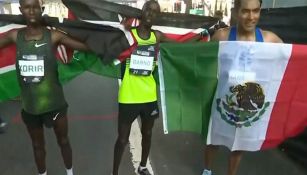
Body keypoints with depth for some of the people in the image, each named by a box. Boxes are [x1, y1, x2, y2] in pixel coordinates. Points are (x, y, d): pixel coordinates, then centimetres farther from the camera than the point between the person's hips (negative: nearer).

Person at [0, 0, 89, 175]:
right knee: (38, 145, 23)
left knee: (63, 141, 19)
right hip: (29, 105, 3)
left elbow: (87, 46, -19)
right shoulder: (15, 36, -3)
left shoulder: (53, 36, -13)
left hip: (54, 103, -3)